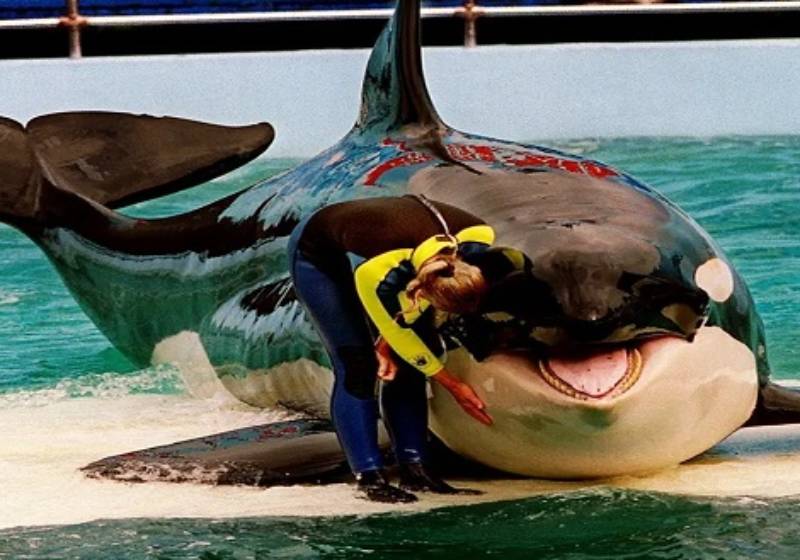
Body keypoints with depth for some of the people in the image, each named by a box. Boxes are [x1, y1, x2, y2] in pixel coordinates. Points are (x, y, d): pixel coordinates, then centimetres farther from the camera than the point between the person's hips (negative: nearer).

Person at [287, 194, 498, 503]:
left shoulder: (477, 238, -30)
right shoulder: (375, 272, -44)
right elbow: (398, 333, -26)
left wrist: (386, 342, -15)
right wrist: (455, 387, -19)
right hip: (317, 257, -6)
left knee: (406, 367, -4)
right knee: (357, 367, -16)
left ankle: (414, 469, 0)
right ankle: (369, 478, -14)